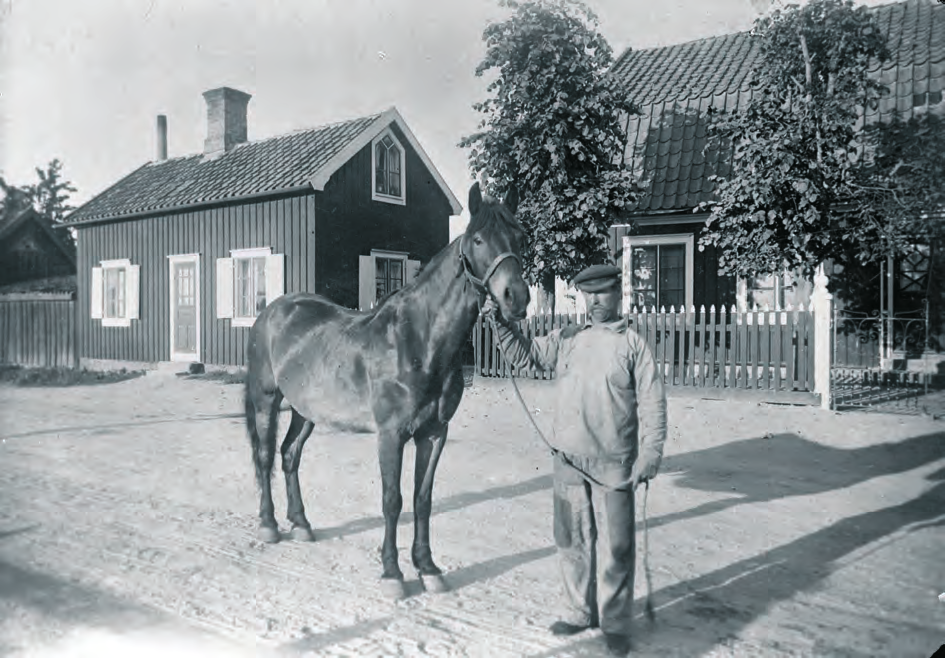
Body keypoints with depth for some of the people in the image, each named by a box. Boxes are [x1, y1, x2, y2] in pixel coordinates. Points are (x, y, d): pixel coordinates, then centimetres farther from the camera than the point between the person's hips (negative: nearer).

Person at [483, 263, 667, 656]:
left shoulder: (633, 345, -3)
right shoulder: (566, 340, 9)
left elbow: (652, 404, -6)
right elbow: (523, 354, 10)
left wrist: (650, 454, -14)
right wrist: (500, 323, -4)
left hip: (615, 465, -4)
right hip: (568, 461, 4)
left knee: (615, 547, 4)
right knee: (572, 542, 14)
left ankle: (615, 623, 21)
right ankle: (581, 611, 32)